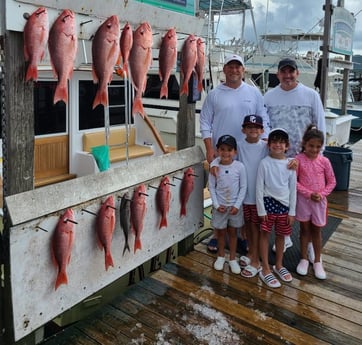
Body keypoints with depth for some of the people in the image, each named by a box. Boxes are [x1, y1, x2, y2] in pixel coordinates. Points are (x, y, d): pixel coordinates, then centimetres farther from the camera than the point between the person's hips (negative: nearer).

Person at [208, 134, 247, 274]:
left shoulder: (239, 166, -11)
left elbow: (243, 187, -7)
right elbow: (211, 187, -3)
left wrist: (237, 205, -11)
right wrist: (216, 204, -10)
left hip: (235, 206, 0)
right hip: (220, 206, 1)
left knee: (232, 232, 13)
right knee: (220, 232, 14)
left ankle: (233, 259, 28)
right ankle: (221, 256, 34)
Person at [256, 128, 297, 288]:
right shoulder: (264, 163, -10)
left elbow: (293, 189, 2)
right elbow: (259, 188, -8)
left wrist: (292, 211, 2)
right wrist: (261, 210, -8)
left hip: (284, 204, 3)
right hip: (269, 203, -3)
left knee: (280, 235, 15)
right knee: (265, 234, 6)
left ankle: (279, 265, 34)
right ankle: (265, 269, 18)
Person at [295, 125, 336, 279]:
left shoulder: (324, 161, -5)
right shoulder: (298, 159, -10)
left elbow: (332, 182, 1)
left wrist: (321, 194, -12)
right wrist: (309, 193, -16)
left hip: (320, 200, 1)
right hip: (303, 199, -1)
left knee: (317, 230, 13)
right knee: (304, 229, 12)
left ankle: (317, 262, 26)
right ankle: (304, 259, 27)